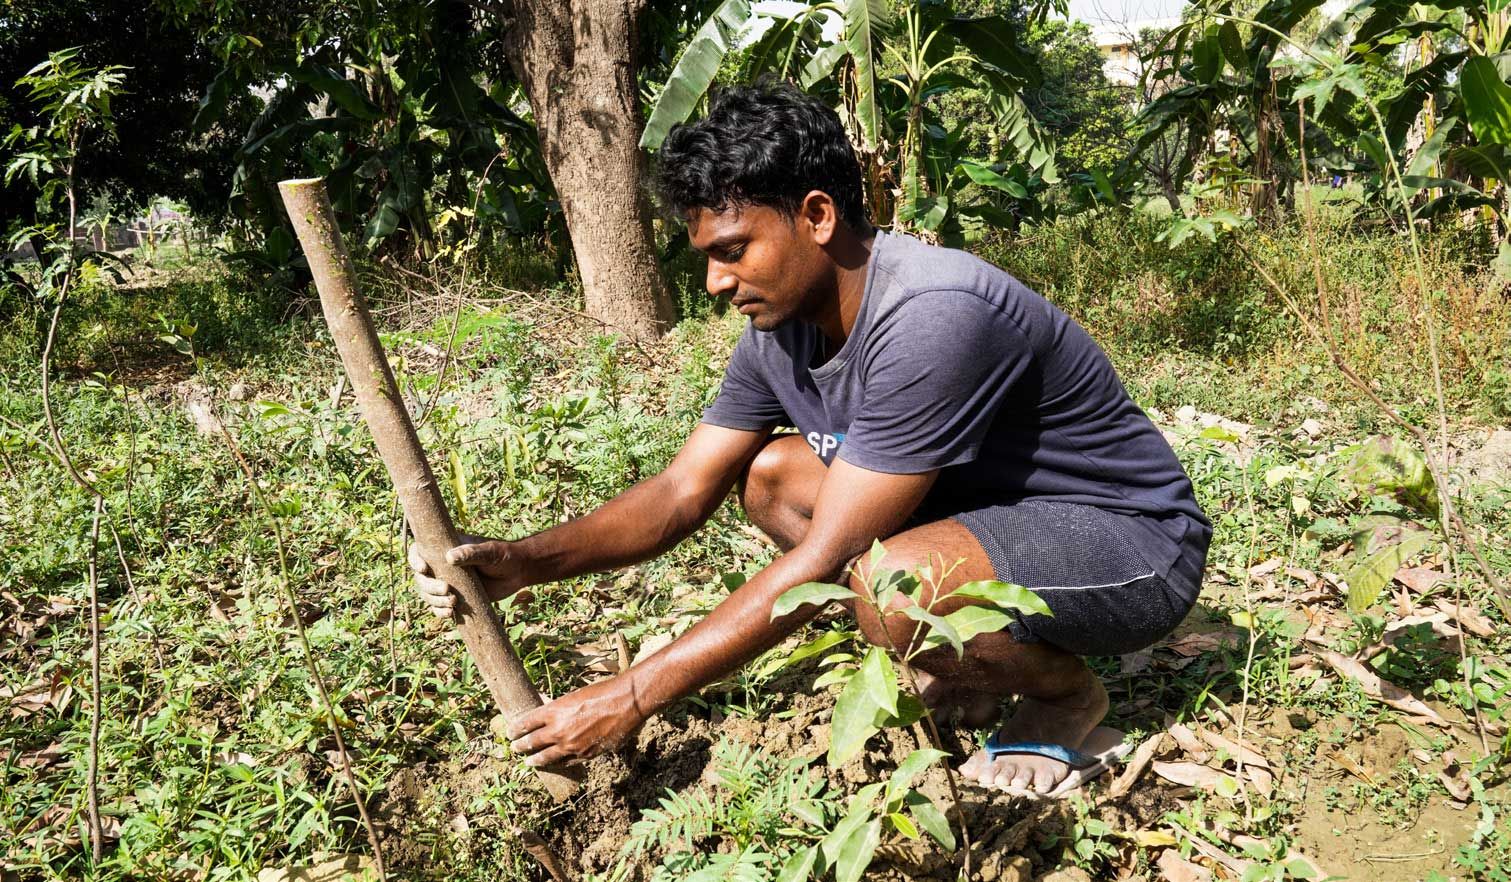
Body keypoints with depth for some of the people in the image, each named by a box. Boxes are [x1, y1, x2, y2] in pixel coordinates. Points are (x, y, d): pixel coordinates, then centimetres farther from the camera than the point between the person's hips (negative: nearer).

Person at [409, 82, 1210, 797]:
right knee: (770, 474, 0)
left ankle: (1065, 692, -2)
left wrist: (631, 698, -26)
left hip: (1130, 539, -8)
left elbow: (824, 559, -30)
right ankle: (965, 666, 7)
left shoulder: (932, 318, -32)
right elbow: (681, 493, 0)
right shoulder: (782, 325, -5)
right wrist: (524, 562, -17)